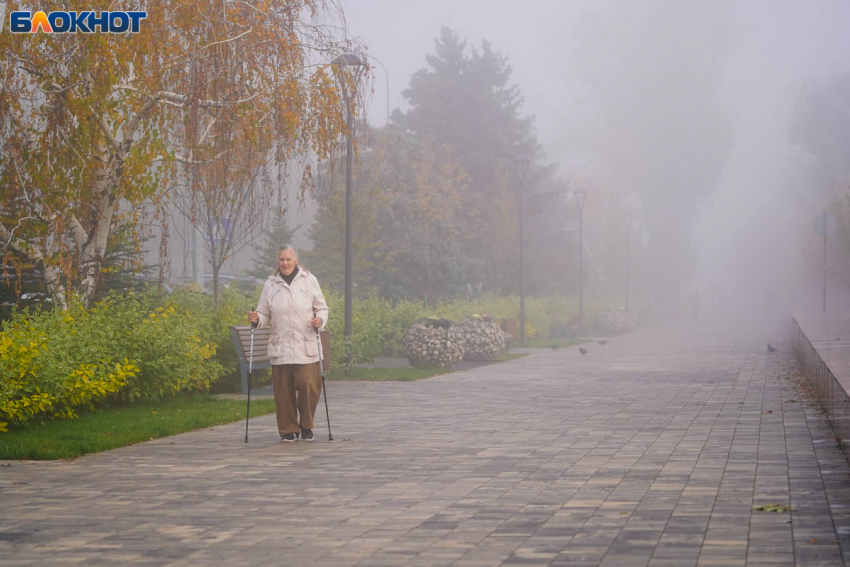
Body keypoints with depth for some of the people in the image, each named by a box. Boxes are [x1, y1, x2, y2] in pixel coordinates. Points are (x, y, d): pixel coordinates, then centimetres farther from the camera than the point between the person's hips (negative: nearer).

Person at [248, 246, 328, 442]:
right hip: (280, 347, 1)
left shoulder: (309, 280, 7)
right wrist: (257, 319, -8)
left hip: (306, 347, -1)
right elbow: (265, 314, 14)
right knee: (283, 389, -2)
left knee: (308, 385, -11)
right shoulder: (270, 284, 10)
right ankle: (288, 430, 11)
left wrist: (320, 320, -10)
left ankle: (306, 425, 10)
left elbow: (322, 308, 11)